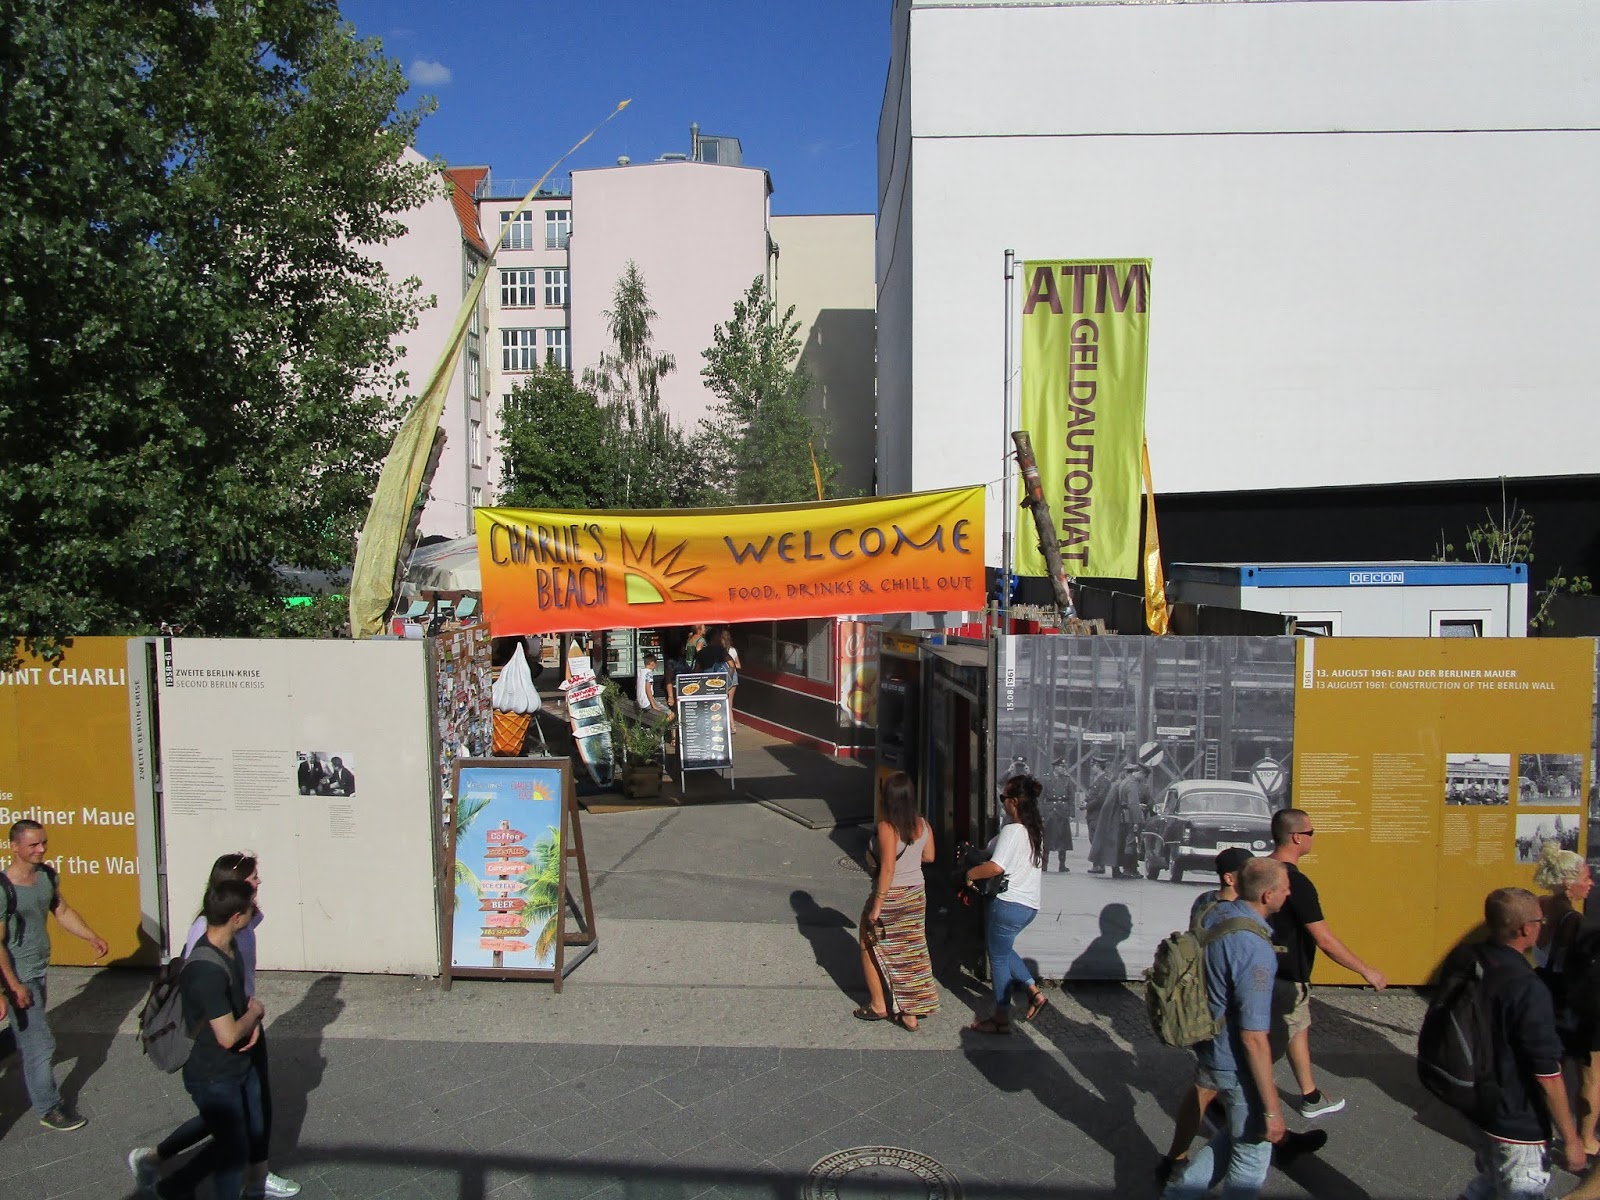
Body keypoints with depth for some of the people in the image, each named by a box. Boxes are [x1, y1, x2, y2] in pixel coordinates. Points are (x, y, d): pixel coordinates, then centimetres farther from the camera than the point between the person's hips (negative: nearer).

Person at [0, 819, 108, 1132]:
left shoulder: (47, 874, -2)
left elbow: (63, 911, 11)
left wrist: (92, 937, 3)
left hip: (39, 969, 7)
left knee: (27, 1031, 24)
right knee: (40, 1042, -1)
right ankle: (49, 1109, 12)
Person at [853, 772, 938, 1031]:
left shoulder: (887, 827, -23)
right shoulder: (922, 825, -3)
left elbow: (888, 869, -25)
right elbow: (929, 856, 10)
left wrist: (877, 905, -19)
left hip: (890, 896, -6)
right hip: (916, 896, 6)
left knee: (871, 948, 16)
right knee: (911, 953, 14)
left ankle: (878, 1005, 25)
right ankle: (911, 1013, 20)